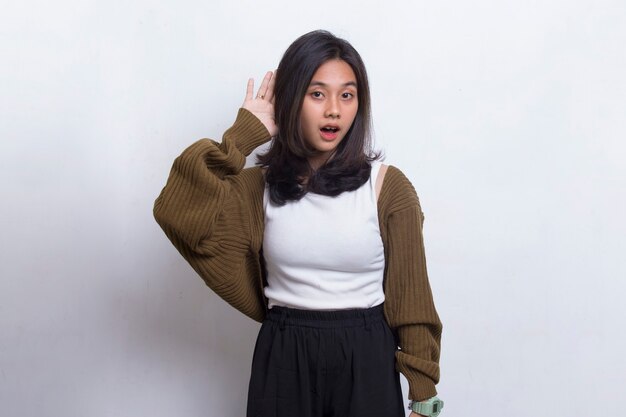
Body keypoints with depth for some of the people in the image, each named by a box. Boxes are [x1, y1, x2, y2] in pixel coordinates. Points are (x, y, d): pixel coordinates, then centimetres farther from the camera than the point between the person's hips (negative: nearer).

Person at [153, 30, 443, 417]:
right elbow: (177, 212, -17)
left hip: (365, 360, -2)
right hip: (283, 360, 2)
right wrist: (244, 134, -10)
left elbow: (410, 295, -3)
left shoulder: (388, 186, -6)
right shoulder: (259, 185, 0)